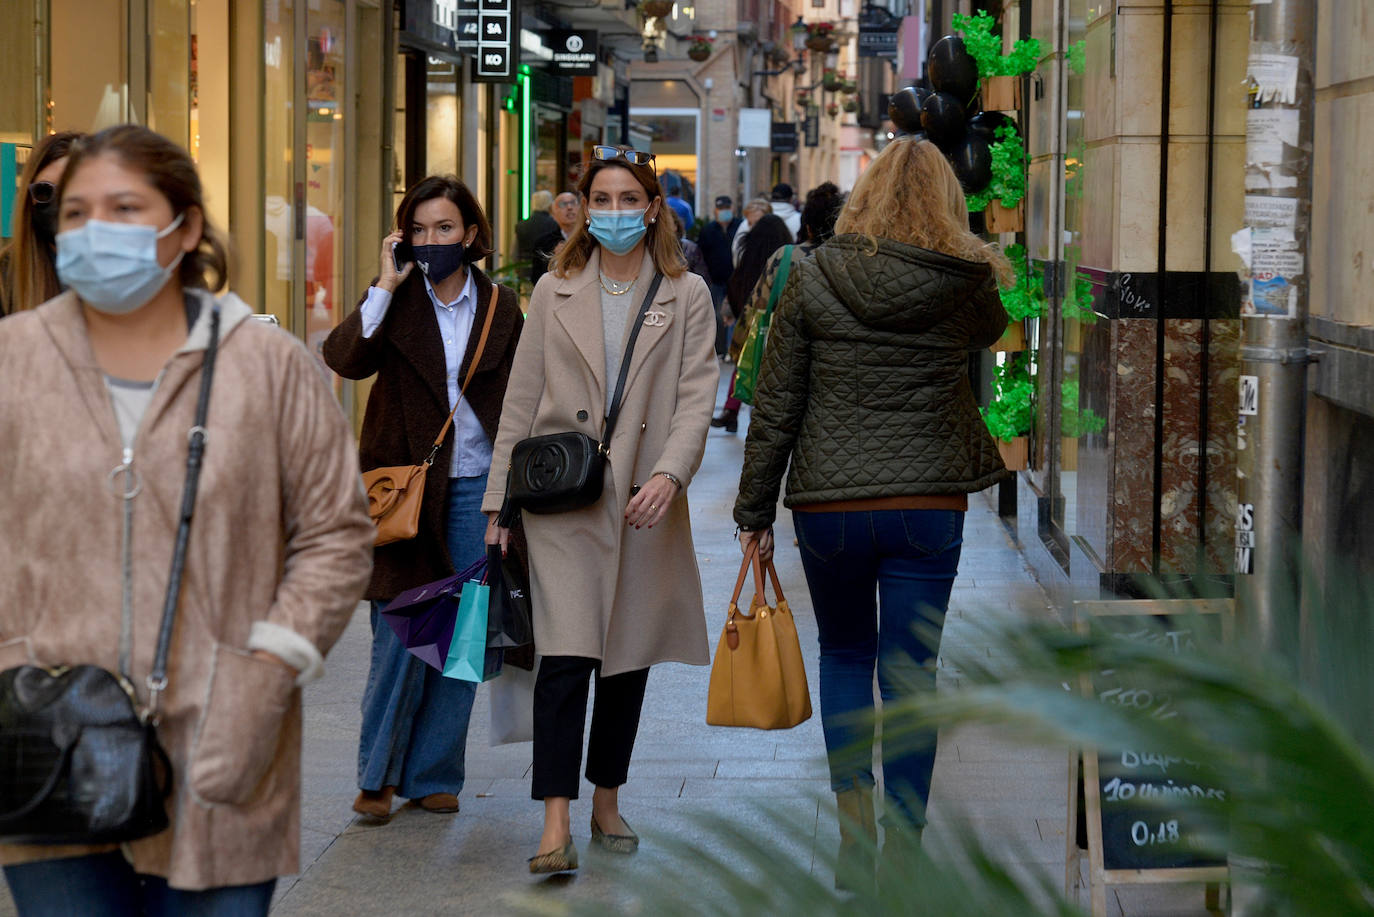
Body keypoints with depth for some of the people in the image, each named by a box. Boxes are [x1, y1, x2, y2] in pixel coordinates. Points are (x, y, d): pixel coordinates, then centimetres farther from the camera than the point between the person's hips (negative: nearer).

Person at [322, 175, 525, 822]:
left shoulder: (500, 307, 7)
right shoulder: (395, 299, 1)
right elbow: (344, 359, -17)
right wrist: (385, 287, -18)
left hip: (474, 489, 2)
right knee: (401, 635, -5)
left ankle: (432, 775, 15)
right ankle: (378, 775, 9)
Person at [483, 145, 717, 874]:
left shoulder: (686, 296, 4)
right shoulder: (554, 291, 7)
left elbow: (696, 395, -3)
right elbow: (521, 399, 8)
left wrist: (670, 473, -20)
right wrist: (499, 503, 5)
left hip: (644, 500, 1)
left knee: (628, 657, 10)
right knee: (566, 656, -12)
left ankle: (607, 802, 25)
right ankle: (556, 824, -14)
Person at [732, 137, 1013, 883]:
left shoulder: (813, 279, -5)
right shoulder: (966, 288, -4)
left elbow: (774, 408, -2)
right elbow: (991, 332, 22)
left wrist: (755, 512, 6)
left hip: (829, 505, 0)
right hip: (930, 506, 0)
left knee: (844, 654, 20)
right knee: (911, 674, 7)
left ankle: (854, 812, 8)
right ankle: (903, 849, 8)